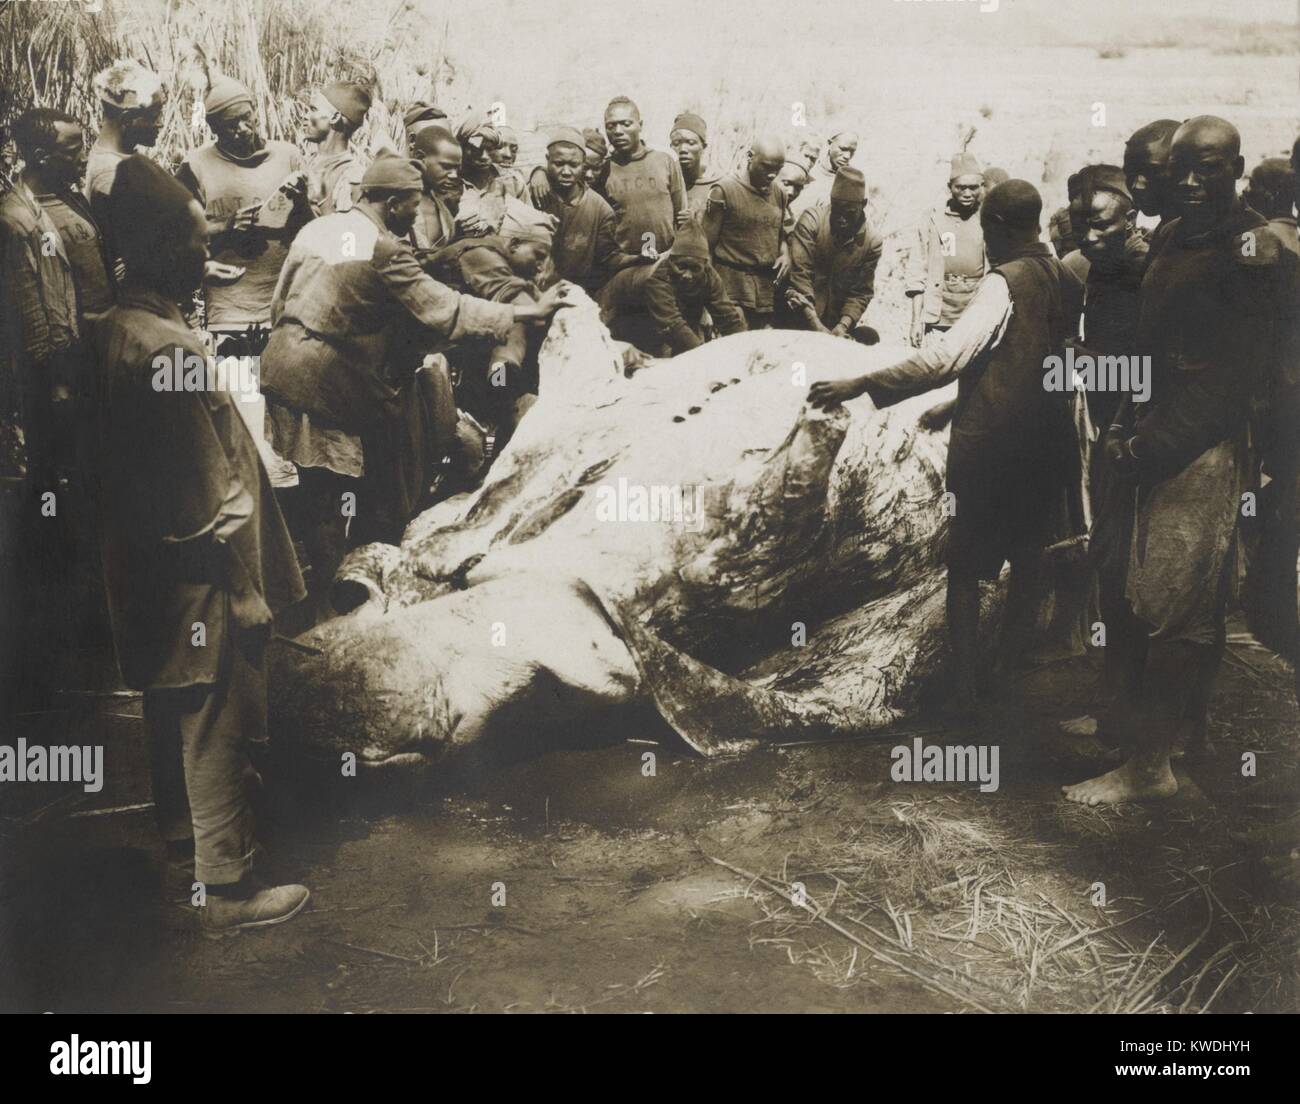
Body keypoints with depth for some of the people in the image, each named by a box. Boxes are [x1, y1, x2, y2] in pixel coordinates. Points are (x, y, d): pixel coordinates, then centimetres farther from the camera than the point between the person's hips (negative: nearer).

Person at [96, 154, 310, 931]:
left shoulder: (118, 330, 3)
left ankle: (182, 828, 44)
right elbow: (210, 493, -24)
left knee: (177, 714, 26)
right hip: (200, 585, -10)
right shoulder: (168, 349, -27)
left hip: (152, 576, 10)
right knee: (218, 732, 3)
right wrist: (244, 590, -16)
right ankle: (229, 885, 15)